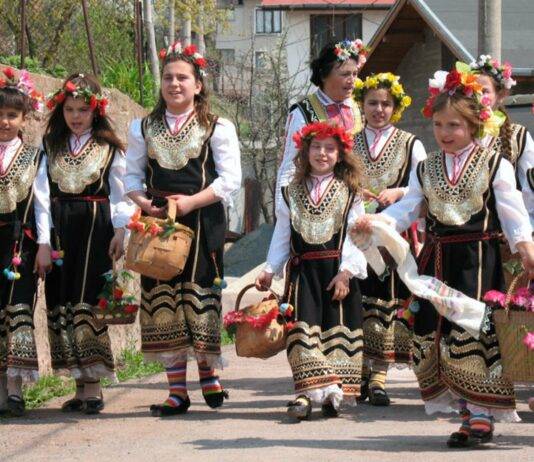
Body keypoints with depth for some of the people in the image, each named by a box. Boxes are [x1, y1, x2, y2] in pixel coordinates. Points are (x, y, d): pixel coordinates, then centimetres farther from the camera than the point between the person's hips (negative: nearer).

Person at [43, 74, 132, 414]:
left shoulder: (110, 148, 4)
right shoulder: (50, 146, 11)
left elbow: (119, 191, 4)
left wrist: (120, 230, -6)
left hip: (96, 227, -4)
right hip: (61, 230, 4)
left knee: (88, 301, -9)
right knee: (62, 301, 1)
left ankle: (93, 387, -8)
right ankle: (82, 386, 7)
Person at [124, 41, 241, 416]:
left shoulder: (217, 128, 4)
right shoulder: (143, 128, 14)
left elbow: (230, 179, -3)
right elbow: (132, 176, 13)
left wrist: (191, 201, -15)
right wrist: (144, 203, -7)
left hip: (202, 222, -3)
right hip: (157, 222, 3)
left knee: (199, 295, -3)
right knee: (162, 300, 0)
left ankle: (208, 373, 17)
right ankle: (177, 389, 5)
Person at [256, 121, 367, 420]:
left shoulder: (349, 192, 6)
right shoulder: (292, 193, 13)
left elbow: (354, 236, -1)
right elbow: (282, 235, 15)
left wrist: (346, 271, -11)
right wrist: (270, 270, 7)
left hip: (337, 271, -1)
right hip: (303, 270, 1)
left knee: (336, 328, -1)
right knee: (304, 327, -9)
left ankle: (333, 395, 4)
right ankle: (308, 392, -13)